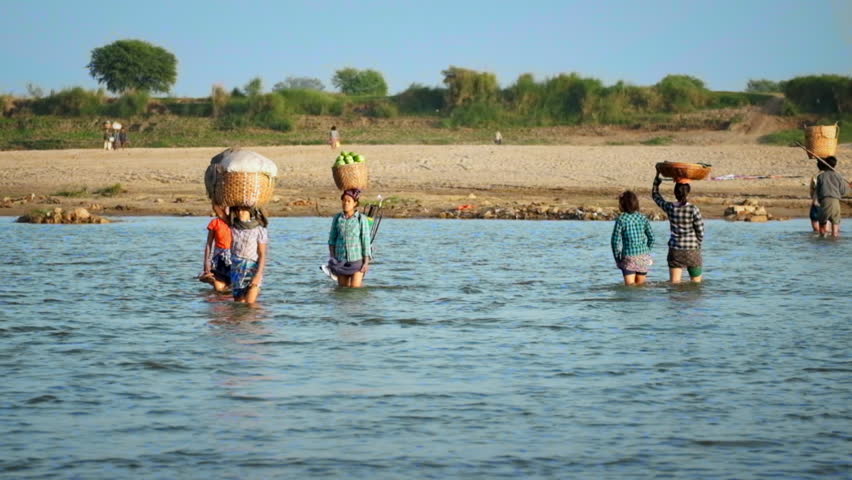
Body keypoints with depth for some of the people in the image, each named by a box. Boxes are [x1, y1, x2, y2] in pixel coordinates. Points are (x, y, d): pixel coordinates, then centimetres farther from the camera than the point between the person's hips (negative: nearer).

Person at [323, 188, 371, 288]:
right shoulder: (337, 218, 3)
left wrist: (366, 262, -8)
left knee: (355, 288, -9)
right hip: (341, 261, 3)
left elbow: (366, 241, -5)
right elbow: (332, 239, 8)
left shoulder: (362, 219, -7)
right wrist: (332, 258, 1)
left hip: (357, 260, -3)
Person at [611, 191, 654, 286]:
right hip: (644, 257, 4)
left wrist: (617, 258, 3)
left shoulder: (621, 219, -8)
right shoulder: (643, 218, 4)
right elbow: (651, 238, 8)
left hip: (629, 257, -4)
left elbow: (615, 240, -8)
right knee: (640, 284, 12)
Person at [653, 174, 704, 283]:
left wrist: (657, 176, 21)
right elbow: (700, 232, -8)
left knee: (674, 284, 1)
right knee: (696, 283, 13)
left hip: (675, 251, 2)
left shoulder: (670, 208, -6)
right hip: (692, 250, -2)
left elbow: (655, 194, 12)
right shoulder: (693, 210, -15)